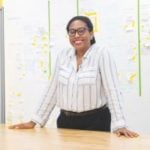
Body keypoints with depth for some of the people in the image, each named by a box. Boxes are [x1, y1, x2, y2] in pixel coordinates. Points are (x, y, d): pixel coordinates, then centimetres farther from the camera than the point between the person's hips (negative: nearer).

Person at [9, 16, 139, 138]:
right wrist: (34, 121, 8)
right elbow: (53, 90, 9)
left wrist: (120, 125, -25)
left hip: (95, 121, -4)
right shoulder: (63, 55, 5)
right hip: (66, 121, 5)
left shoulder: (101, 53, -9)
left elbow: (112, 90, -16)